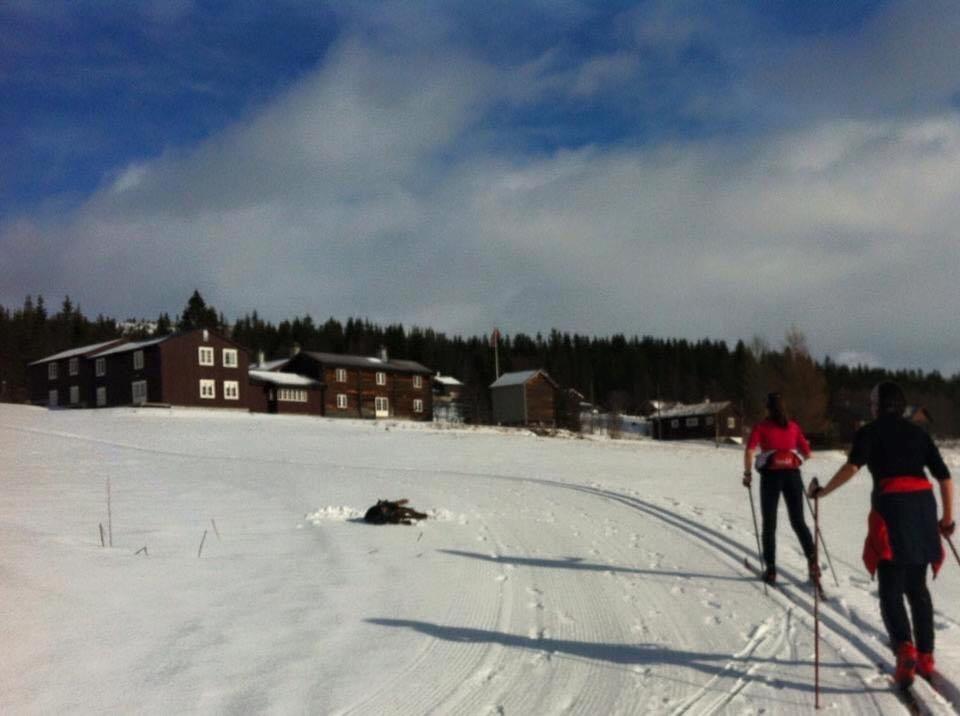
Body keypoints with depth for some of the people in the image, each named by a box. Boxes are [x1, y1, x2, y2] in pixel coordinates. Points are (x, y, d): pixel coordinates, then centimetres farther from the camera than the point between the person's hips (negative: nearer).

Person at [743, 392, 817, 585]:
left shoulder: (761, 427, 0)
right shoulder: (793, 426, 9)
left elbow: (749, 450, -13)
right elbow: (806, 452, 8)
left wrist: (747, 473, -4)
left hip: (770, 475, -2)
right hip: (792, 475, 2)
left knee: (769, 524, 7)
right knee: (798, 521, 10)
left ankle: (771, 569, 5)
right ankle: (811, 559, -10)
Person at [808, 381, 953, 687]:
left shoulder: (870, 432, 4)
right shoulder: (918, 432, 17)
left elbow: (852, 467, -14)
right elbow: (944, 476, 14)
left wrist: (822, 492, -5)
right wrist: (948, 518, 22)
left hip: (892, 507, -5)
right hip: (923, 506, 5)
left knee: (891, 590, -1)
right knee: (917, 586, 16)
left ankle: (905, 649, -23)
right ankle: (925, 657, 18)